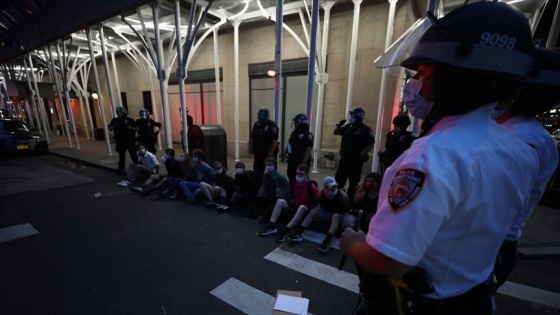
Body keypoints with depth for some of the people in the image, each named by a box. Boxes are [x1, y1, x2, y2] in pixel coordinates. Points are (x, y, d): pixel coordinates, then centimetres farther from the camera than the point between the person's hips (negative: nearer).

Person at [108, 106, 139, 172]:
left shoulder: (130, 120, -1)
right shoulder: (114, 120, 6)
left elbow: (136, 128, 1)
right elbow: (109, 128, 15)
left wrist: (131, 128, -19)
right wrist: (112, 127, -8)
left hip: (129, 140, -3)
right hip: (120, 140, 3)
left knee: (133, 153, -1)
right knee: (121, 154, 12)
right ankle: (121, 168, 22)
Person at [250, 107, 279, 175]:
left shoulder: (272, 125, -13)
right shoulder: (256, 124, 6)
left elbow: (275, 140, -17)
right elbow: (252, 138, 12)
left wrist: (271, 152, -20)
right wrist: (253, 150, 9)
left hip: (269, 152, -5)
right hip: (259, 152, 6)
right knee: (257, 170, 10)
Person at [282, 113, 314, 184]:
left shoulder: (308, 135, -13)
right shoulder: (294, 133, 12)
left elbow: (309, 149, -18)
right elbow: (289, 145, 19)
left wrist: (304, 162, -22)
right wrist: (284, 155, 14)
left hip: (301, 162, -8)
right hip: (292, 161, 8)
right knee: (291, 177, 15)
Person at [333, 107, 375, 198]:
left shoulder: (366, 129, -8)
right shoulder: (348, 127, 8)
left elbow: (371, 144, -10)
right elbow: (335, 132, 15)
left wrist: (361, 154, -17)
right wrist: (340, 124, -1)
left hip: (356, 160, -5)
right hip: (344, 158, 6)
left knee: (354, 182, 7)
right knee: (339, 179, 11)